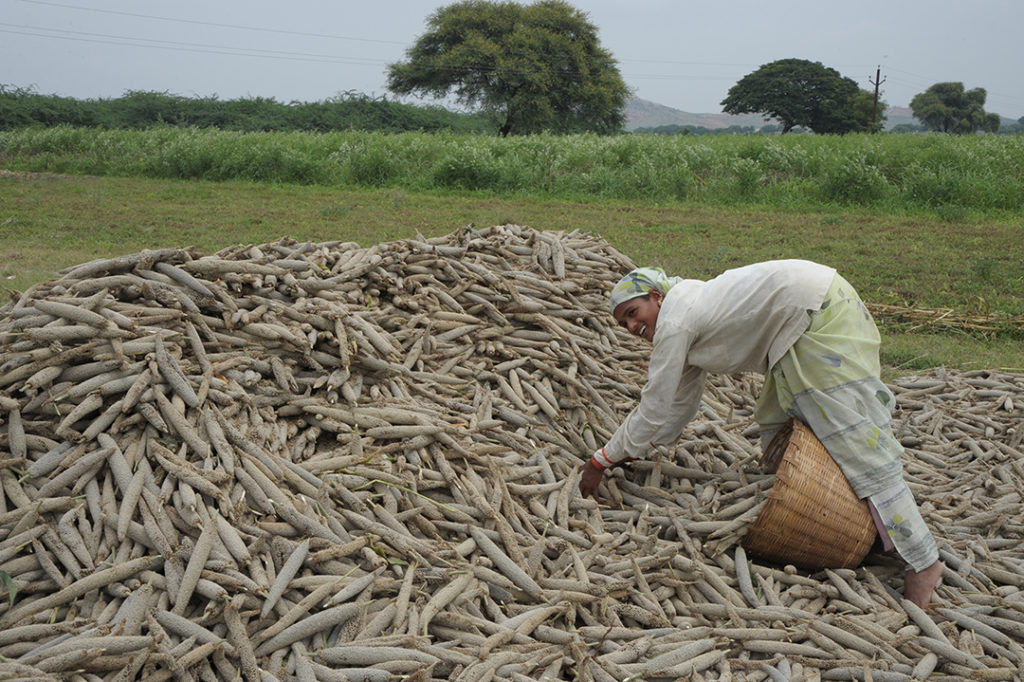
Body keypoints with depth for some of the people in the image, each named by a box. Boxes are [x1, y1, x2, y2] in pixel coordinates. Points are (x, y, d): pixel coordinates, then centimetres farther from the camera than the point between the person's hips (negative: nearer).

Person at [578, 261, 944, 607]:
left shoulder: (674, 323, -11)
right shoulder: (688, 310, 17)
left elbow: (653, 412, -8)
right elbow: (678, 408, 23)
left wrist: (601, 461, 1)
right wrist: (623, 454, 24)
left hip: (821, 313, -10)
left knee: (855, 439, -10)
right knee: (776, 422, 16)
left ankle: (923, 560, -7)